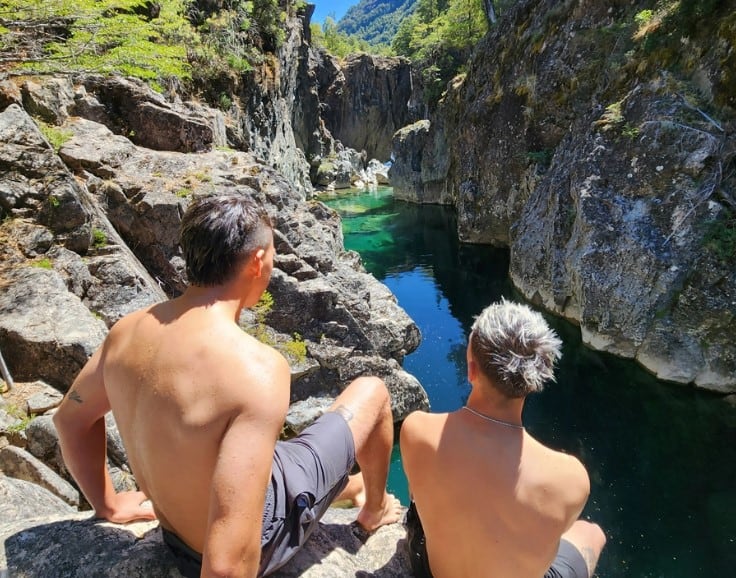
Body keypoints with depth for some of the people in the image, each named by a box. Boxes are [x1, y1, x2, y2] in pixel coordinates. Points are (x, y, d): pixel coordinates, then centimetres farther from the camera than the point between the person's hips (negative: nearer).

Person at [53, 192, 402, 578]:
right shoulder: (258, 368, -36)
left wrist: (107, 503, 16)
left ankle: (355, 489, 62)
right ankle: (375, 509, 35)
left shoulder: (127, 330, -12)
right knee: (372, 391, 8)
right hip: (260, 539, -6)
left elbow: (70, 418, 5)